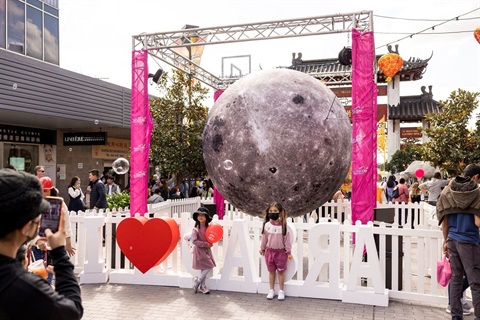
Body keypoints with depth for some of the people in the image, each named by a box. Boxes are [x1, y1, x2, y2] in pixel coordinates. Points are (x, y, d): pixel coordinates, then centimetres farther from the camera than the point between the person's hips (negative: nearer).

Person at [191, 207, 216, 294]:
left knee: (204, 268, 10)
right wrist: (205, 244, -20)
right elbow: (194, 241, -21)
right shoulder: (196, 229, -15)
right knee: (209, 266, -8)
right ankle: (198, 281, 8)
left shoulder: (208, 227, 2)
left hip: (207, 250, 6)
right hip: (199, 250, -6)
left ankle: (202, 286, 22)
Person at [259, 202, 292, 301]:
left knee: (281, 271, 9)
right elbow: (264, 238, 6)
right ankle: (271, 290, 24)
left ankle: (281, 291, 22)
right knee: (271, 271, 13)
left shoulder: (283, 226, -12)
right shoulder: (267, 225, -6)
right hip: (269, 251, 2)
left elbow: (287, 239, -6)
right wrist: (262, 248, 14)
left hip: (281, 252, -2)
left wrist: (289, 252, -3)